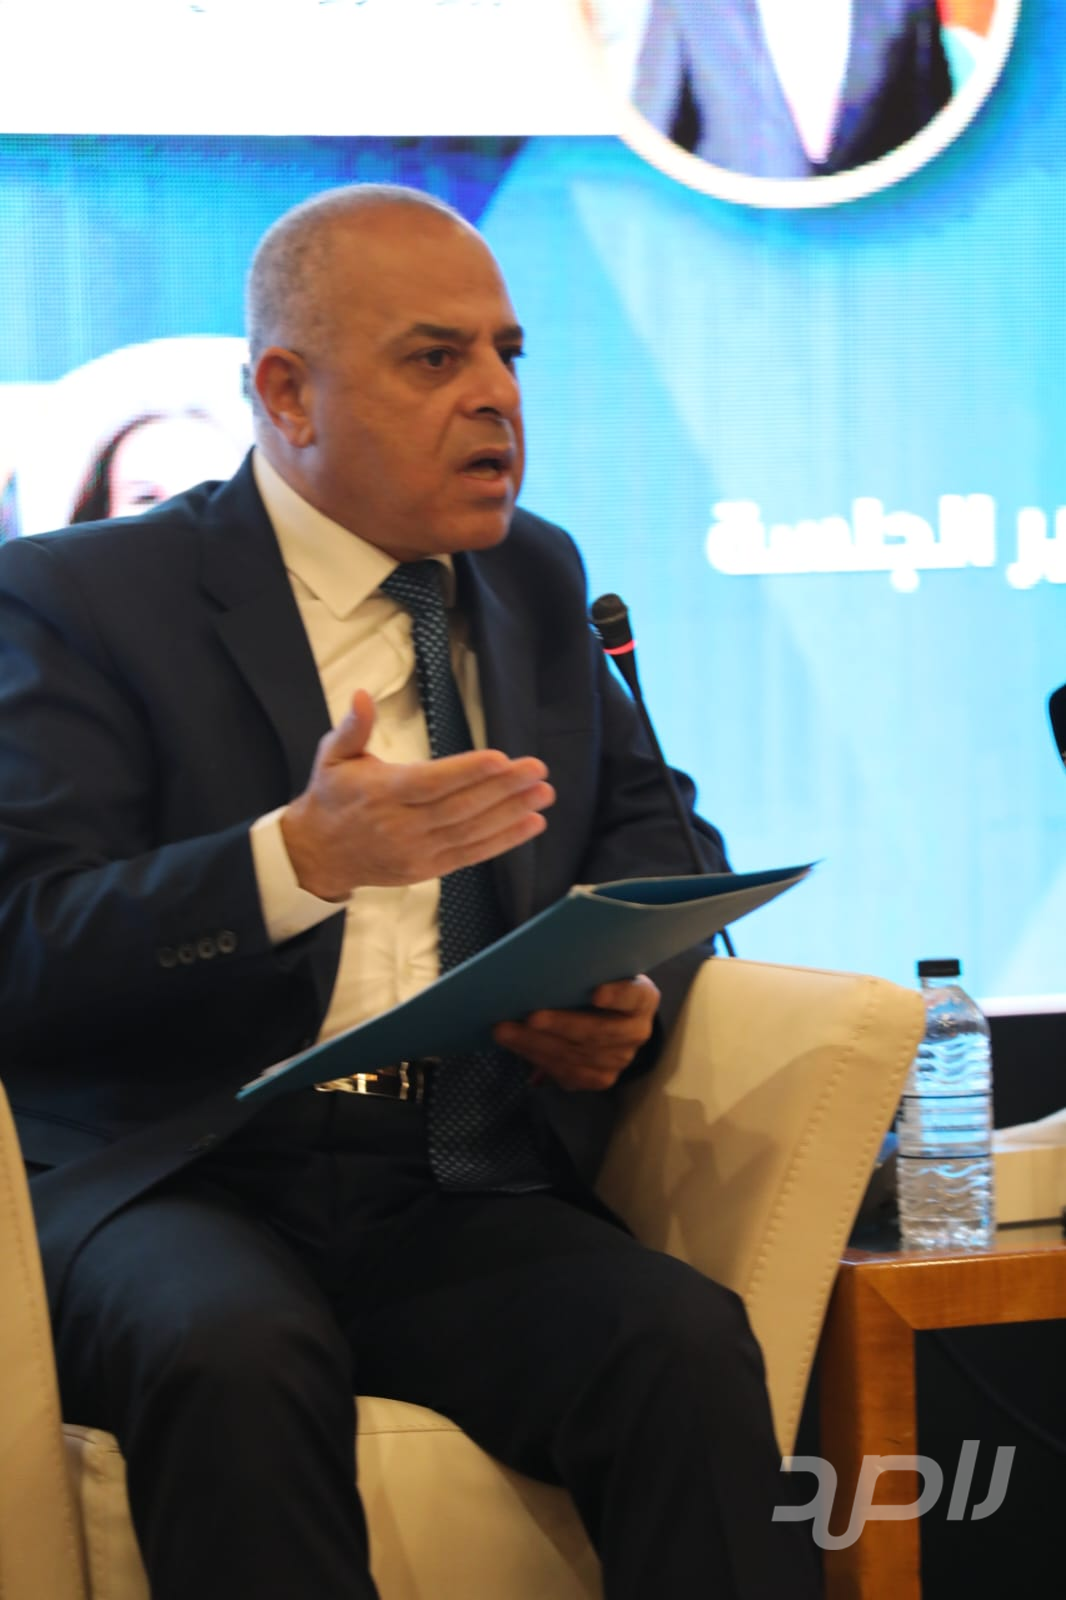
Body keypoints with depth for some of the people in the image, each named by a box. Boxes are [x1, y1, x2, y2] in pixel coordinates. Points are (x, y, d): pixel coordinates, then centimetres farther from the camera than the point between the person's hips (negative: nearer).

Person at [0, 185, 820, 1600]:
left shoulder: (536, 579, 20)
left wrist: (635, 990, 2)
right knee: (238, 1361, -37)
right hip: (177, 1178, -3)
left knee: (688, 1347, -27)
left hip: (463, 1200, 4)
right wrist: (299, 859, -23)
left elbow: (651, 828, 26)